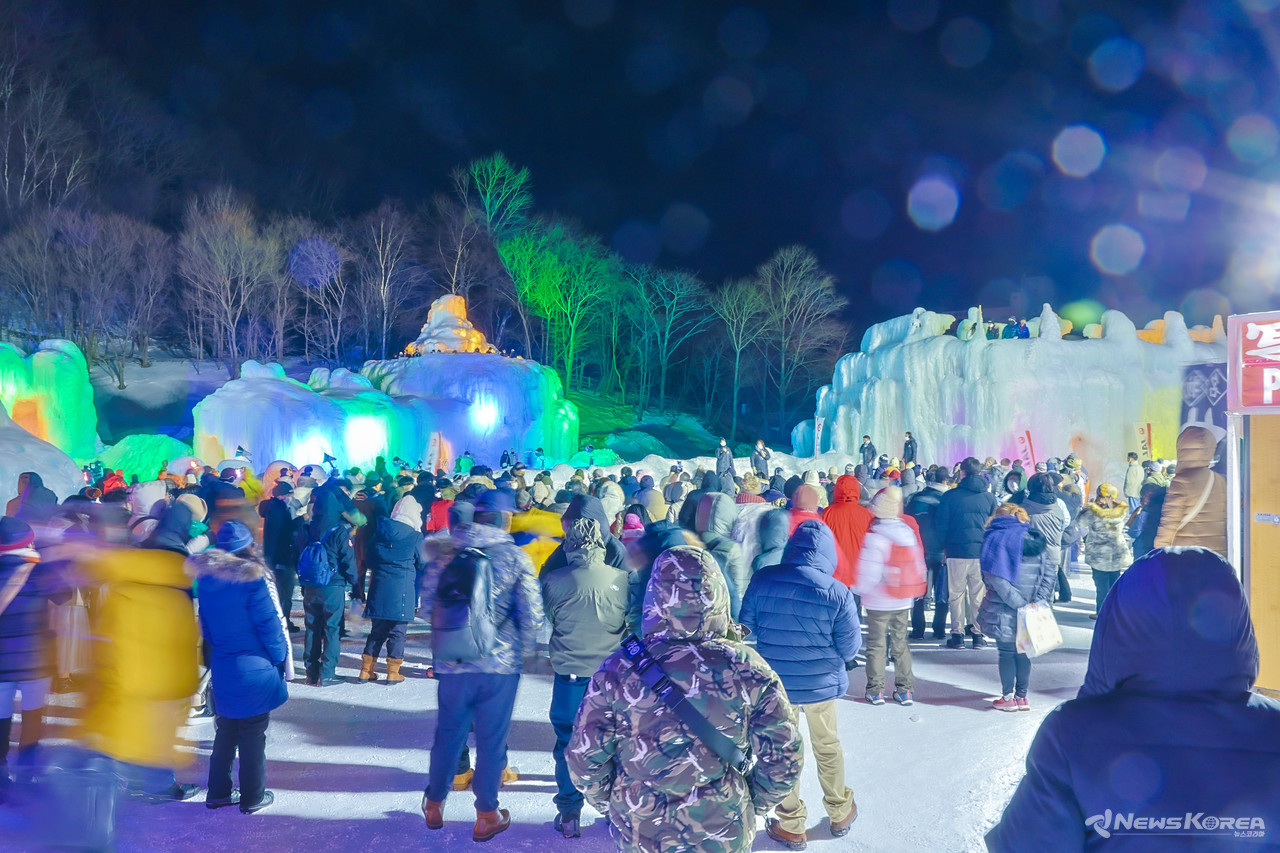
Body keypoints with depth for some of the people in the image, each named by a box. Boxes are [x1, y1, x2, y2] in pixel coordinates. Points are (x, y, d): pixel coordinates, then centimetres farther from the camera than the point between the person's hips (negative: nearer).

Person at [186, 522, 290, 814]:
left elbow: (206, 626, 8)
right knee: (253, 736, 7)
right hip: (255, 670, -5)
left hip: (221, 669, 6)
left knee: (225, 732, 19)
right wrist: (281, 658, 0)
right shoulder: (252, 579, -18)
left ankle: (218, 793, 26)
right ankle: (252, 797, 16)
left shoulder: (206, 579, 0)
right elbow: (271, 625, -15)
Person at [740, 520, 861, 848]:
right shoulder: (838, 593, -19)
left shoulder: (762, 581, -14)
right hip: (823, 684, 0)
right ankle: (840, 813, 39)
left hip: (777, 683, 0)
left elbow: (747, 628, -3)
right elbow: (850, 648, -11)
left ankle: (791, 826, 28)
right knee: (828, 747, 22)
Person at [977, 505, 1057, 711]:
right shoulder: (1035, 538, 7)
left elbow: (996, 578, -17)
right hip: (1031, 611, 4)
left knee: (1006, 652, 7)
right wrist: (1040, 599, -7)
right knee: (1023, 652, 14)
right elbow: (1050, 571, 0)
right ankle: (1022, 696, 19)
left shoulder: (996, 539, -6)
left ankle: (1008, 698, 12)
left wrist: (1019, 603, -16)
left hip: (1004, 610, -4)